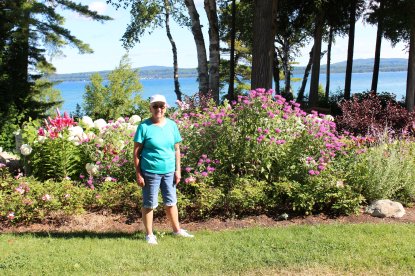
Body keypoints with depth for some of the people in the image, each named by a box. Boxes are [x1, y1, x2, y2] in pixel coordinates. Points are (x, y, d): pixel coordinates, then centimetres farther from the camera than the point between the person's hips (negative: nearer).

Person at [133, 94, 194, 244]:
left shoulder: (172, 125, 4)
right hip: (150, 172, -4)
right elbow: (137, 152, -7)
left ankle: (177, 229, 32)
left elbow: (176, 149, 9)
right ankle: (149, 234, 20)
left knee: (171, 202, 16)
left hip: (169, 171, 4)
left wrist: (178, 170, 5)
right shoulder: (144, 126, -8)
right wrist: (138, 174, -10)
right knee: (149, 204, 7)